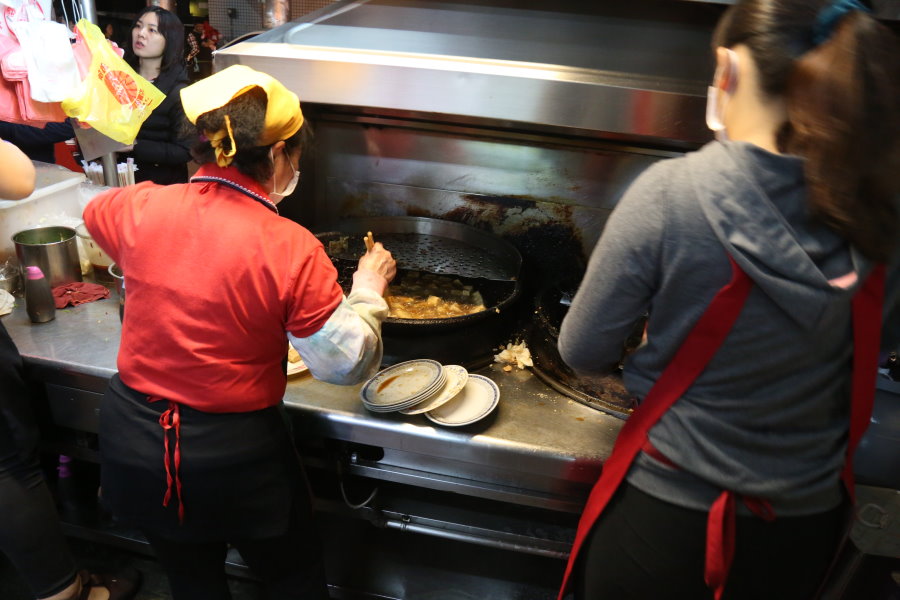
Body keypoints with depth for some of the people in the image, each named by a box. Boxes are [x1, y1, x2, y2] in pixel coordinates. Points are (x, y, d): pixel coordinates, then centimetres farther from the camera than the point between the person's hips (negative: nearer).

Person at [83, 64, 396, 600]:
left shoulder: (142, 209, -10)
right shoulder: (291, 250, -22)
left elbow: (96, 211, 17)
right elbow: (346, 363, -15)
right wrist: (368, 290, 0)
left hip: (132, 440, 5)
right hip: (233, 453, -4)